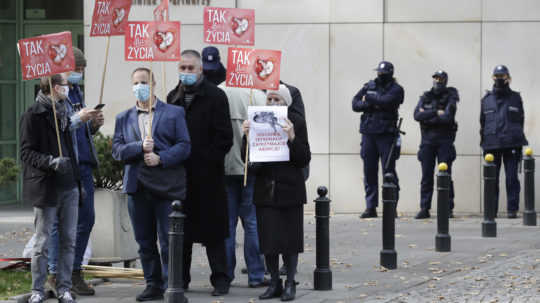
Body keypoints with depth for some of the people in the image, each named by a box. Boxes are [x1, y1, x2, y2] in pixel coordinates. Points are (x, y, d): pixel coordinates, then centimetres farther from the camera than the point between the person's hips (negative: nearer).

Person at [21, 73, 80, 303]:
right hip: (46, 187, -6)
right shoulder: (33, 115, -8)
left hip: (69, 186, 6)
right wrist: (51, 162, -25)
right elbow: (27, 152, -12)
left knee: (68, 240, 6)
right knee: (43, 242, -1)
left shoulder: (63, 112, 15)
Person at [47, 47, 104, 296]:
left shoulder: (77, 93, 19)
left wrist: (93, 124, 5)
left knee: (86, 218, 7)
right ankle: (55, 276, 0)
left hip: (84, 165, 8)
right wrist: (78, 119, -23)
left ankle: (74, 273, 15)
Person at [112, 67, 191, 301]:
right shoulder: (124, 118, 15)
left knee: (168, 241, -5)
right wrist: (140, 147, -12)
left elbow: (184, 146, -2)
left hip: (167, 185, -4)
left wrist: (160, 158, -15)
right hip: (137, 186, 4)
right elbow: (117, 150, 4)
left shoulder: (174, 113, 6)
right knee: (144, 241, 8)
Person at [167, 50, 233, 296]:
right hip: (179, 175, 5)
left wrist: (208, 161, -13)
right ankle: (180, 278, 15)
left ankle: (220, 279, 6)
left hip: (207, 175, -5)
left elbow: (224, 137, -8)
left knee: (212, 231, 0)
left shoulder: (215, 96, -4)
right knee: (181, 229, 8)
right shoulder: (173, 97, 13)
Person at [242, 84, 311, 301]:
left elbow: (305, 159, -7)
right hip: (265, 190, 2)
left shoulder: (296, 122, -3)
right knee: (268, 240, 3)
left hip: (289, 190, -2)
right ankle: (274, 282, 15)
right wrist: (247, 137, -13)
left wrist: (292, 138, -21)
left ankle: (290, 283, 14)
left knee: (290, 240, 3)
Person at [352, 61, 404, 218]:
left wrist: (368, 99, -4)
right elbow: (355, 104, 5)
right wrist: (371, 104, -11)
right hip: (368, 133, 4)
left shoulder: (395, 89, 0)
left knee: (389, 172, -4)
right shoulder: (369, 86, 14)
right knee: (369, 172, 5)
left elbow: (386, 101, -18)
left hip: (386, 134, -4)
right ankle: (371, 207, 9)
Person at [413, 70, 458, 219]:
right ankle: (424, 208, 6)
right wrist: (436, 113, -13)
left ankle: (448, 208, -1)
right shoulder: (425, 97, 11)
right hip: (427, 141, 3)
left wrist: (427, 116, -9)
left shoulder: (450, 97, 1)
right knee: (426, 176, 2)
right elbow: (417, 115, -5)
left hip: (444, 141, -3)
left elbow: (448, 117, -15)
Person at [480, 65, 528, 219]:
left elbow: (520, 121, 10)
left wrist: (519, 141, 4)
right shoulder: (486, 99, 12)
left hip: (511, 143, -1)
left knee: (512, 178, -3)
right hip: (492, 145, 1)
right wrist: (483, 143, 7)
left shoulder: (515, 98, 9)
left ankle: (512, 209, 0)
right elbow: (483, 123, 13)